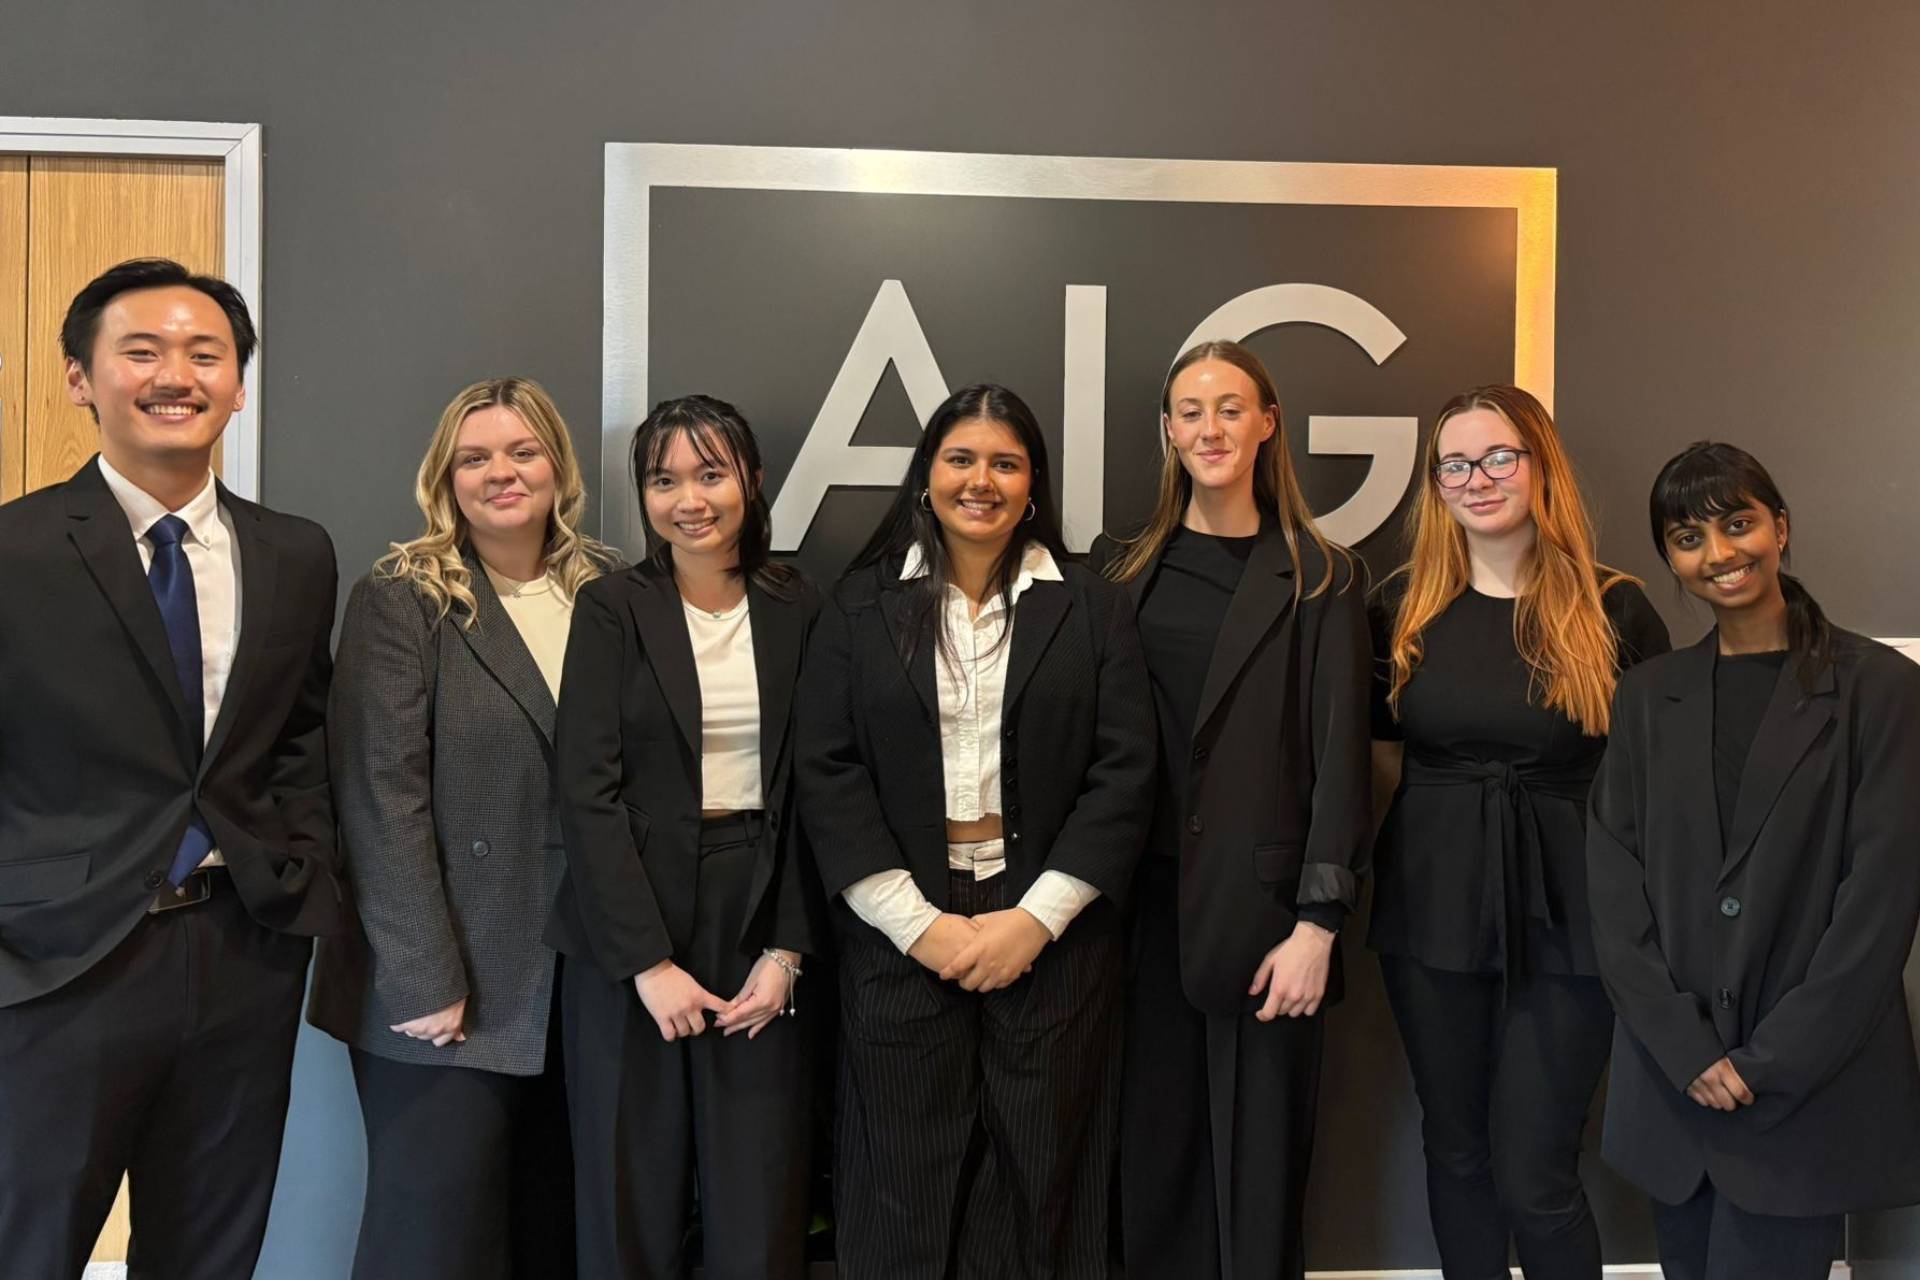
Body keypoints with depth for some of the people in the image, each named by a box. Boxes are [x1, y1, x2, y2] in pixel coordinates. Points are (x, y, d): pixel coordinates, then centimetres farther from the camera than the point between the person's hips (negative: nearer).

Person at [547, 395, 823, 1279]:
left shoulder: (797, 609, 5)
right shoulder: (611, 608, -3)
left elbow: (807, 792, 4)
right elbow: (588, 794, -9)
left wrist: (787, 951, -4)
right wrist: (649, 962, -14)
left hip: (758, 916, 2)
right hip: (630, 923, -2)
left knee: (761, 1203, 6)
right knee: (632, 1198, 8)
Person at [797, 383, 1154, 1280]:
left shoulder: (1093, 609, 5)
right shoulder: (860, 607, 4)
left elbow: (1124, 772, -2)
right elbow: (826, 773, -2)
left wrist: (1036, 918, -10)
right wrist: (916, 923, -10)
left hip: (1050, 934, 0)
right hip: (900, 936, 0)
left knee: (1040, 1181, 8)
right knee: (905, 1182, 8)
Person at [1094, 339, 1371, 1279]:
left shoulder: (1320, 576, 1)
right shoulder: (1121, 567, 8)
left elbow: (1340, 755, -4)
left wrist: (1318, 922, -10)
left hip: (1263, 904, -2)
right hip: (1145, 905, 2)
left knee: (1260, 1163, 7)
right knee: (1153, 1156, 11)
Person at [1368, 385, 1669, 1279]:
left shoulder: (1614, 610, -4)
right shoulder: (1403, 605, 1)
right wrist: (1439, 831, 6)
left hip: (1565, 914, -2)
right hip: (1432, 908, 2)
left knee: (1534, 1179, 1)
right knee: (1456, 1153, 16)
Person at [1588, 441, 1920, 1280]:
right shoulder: (1648, 697, 7)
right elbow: (1612, 878, 2)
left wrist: (1773, 1062, -12)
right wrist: (1687, 1050, -8)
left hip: (1813, 1086, -3)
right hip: (1670, 1082, 4)